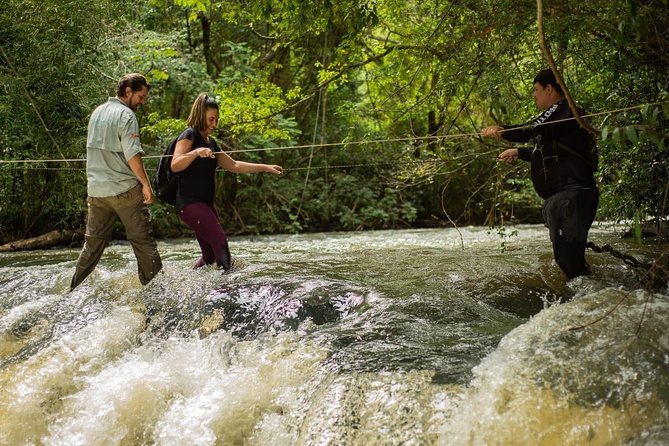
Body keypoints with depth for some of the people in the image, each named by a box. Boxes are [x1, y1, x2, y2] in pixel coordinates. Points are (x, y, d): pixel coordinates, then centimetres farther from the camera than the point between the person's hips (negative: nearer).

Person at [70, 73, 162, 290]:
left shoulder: (97, 112, 15)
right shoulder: (126, 114, -10)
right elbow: (132, 154, -17)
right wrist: (145, 183, -12)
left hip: (96, 190, 7)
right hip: (124, 189, -7)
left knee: (93, 243, 12)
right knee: (142, 240, -1)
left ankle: (74, 291, 12)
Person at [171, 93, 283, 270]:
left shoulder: (210, 142, 20)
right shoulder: (189, 135, -6)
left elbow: (234, 165, 25)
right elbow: (175, 166, -20)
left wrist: (266, 168, 21)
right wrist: (196, 152, -36)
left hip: (205, 203, 9)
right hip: (189, 202, -9)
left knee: (211, 254, 5)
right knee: (220, 241, -22)